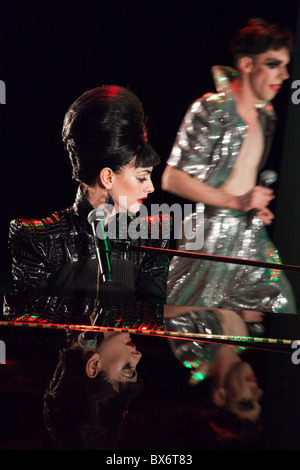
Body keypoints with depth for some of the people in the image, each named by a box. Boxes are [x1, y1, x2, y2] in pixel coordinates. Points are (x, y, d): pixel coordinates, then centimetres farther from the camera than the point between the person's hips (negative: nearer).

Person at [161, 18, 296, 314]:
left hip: (251, 233, 8)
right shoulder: (211, 109, -14)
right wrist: (236, 201, -20)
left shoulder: (265, 114, 11)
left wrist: (257, 206, 9)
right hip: (212, 237, -8)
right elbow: (172, 179, -18)